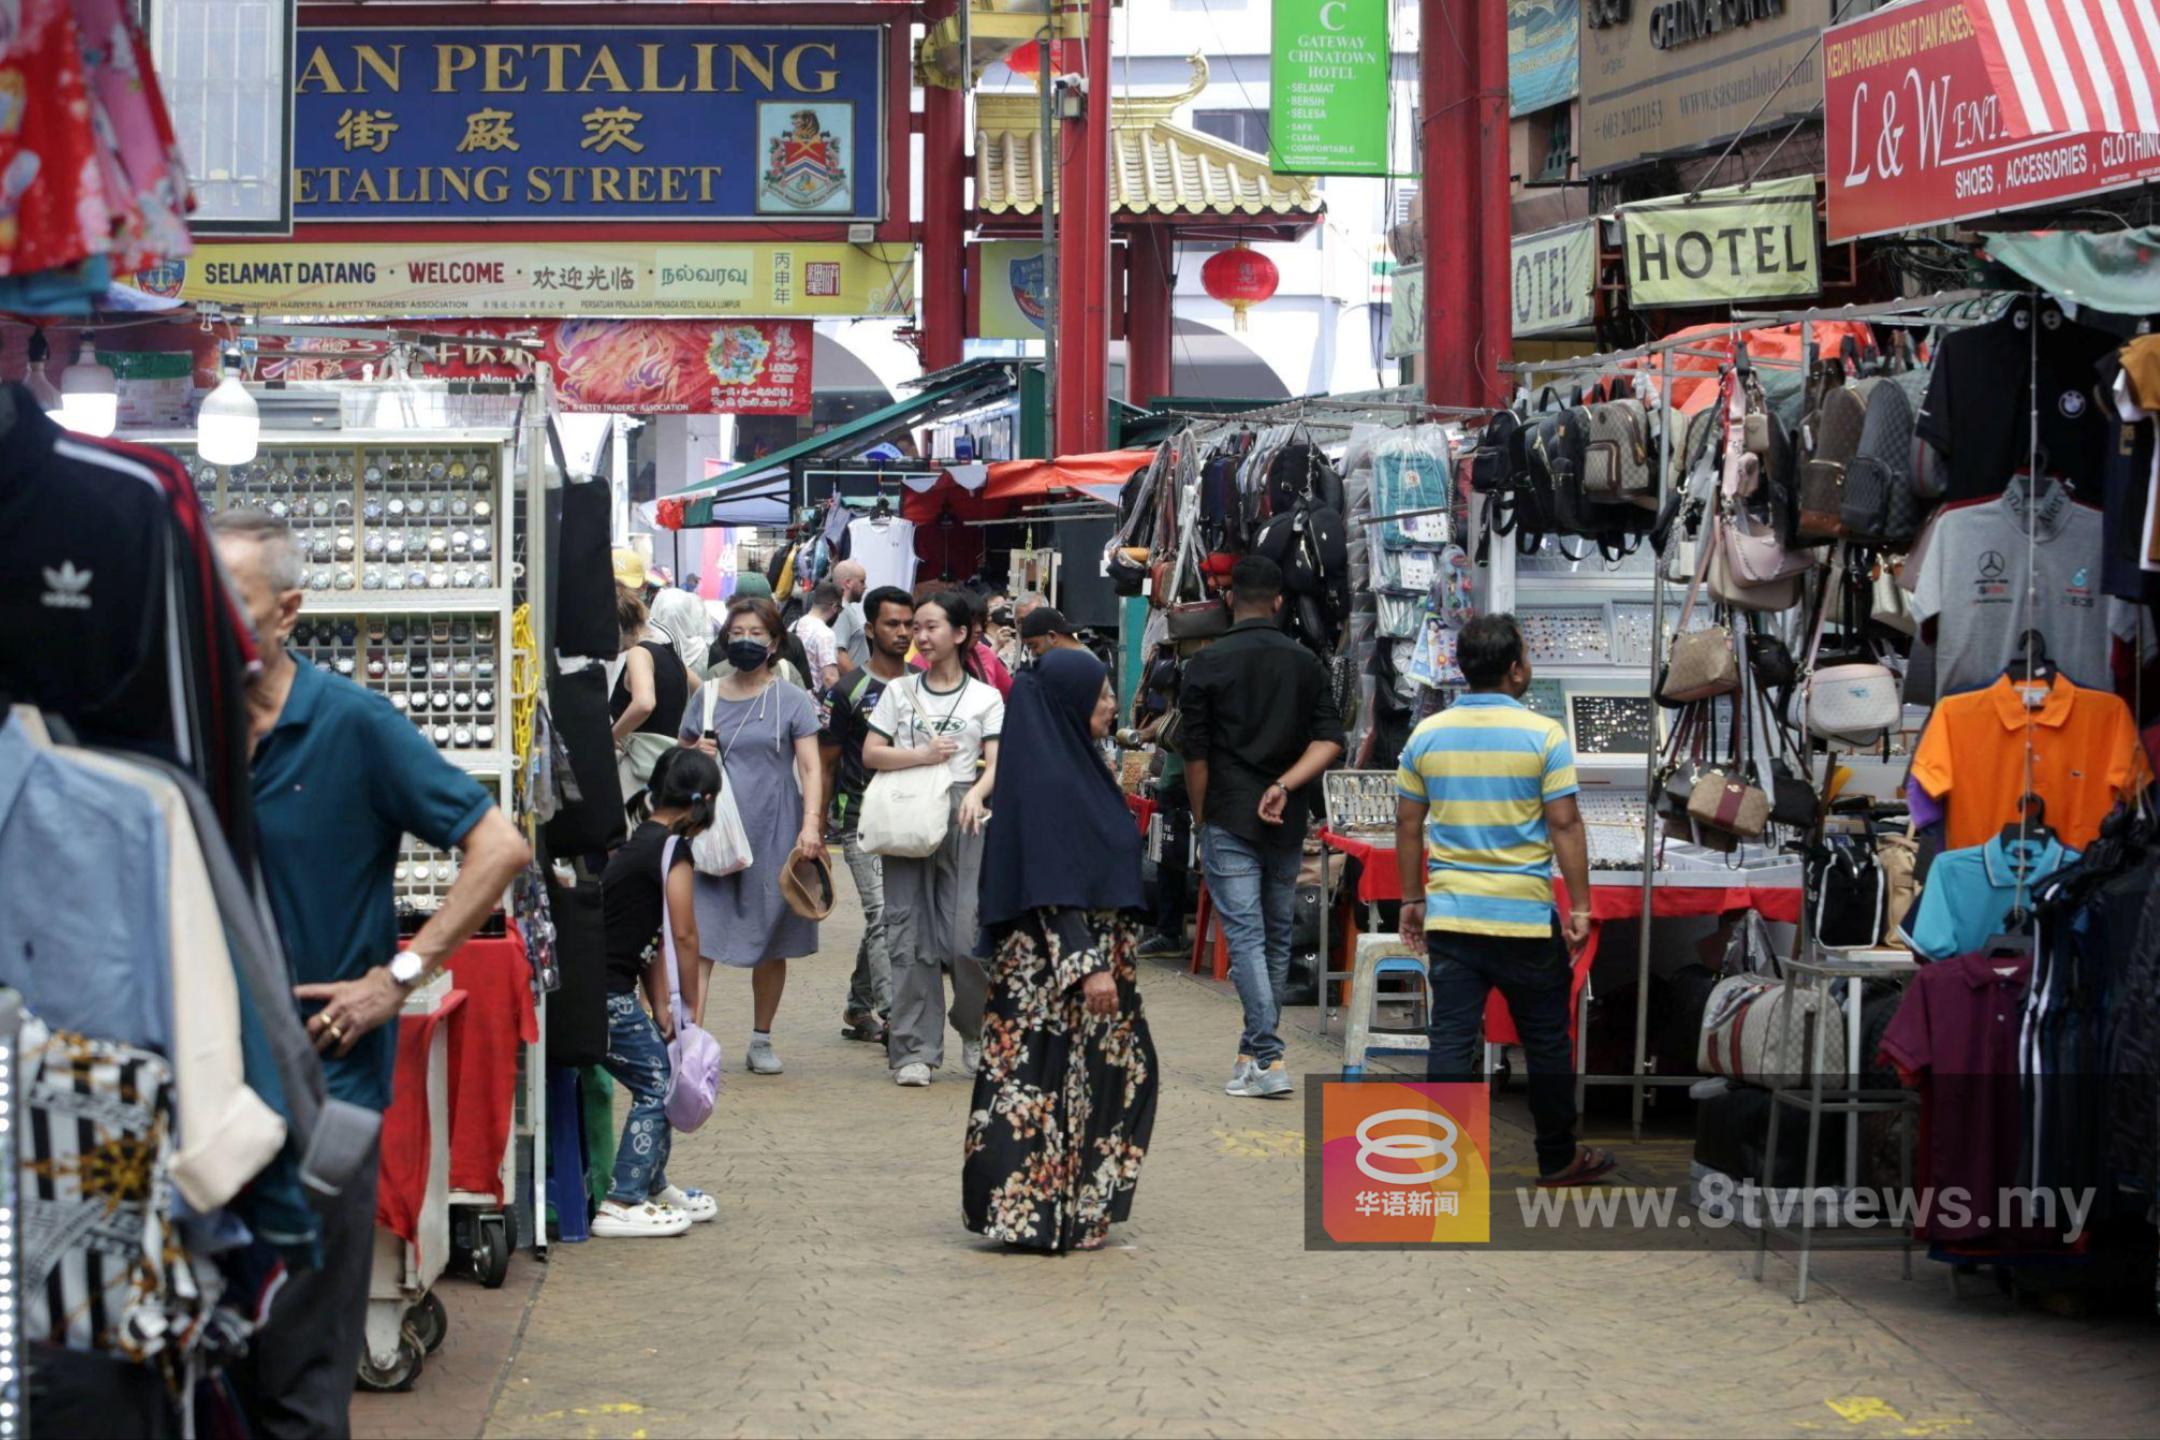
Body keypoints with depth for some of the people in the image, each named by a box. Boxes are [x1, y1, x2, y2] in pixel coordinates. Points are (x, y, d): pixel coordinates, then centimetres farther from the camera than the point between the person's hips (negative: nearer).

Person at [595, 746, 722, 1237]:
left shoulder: (640, 841, 17)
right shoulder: (673, 847, -11)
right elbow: (684, 935, -10)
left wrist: (661, 1009, 12)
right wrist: (691, 1003, 1)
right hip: (608, 993, -9)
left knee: (657, 1079, 18)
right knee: (656, 1086, -3)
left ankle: (653, 1186, 29)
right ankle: (622, 1205, -5)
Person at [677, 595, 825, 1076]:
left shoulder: (792, 700, 3)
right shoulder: (706, 696, 10)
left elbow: (811, 768, -3)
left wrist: (811, 823, -17)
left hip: (772, 834, -1)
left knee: (770, 944, 7)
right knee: (696, 937, -12)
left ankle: (761, 1039, 22)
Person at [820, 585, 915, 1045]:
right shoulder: (850, 692, -2)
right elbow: (825, 765, 3)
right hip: (863, 821, -5)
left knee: (881, 920, 11)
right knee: (883, 915, -15)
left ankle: (858, 1009, 24)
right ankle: (892, 1016, -21)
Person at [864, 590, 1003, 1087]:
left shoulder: (985, 697, 9)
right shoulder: (899, 691, 13)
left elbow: (996, 763, 1)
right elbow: (871, 753, 6)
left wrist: (977, 794, -19)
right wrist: (922, 755, -9)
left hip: (963, 818, -2)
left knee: (966, 934, -10)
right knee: (909, 932, -2)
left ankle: (976, 1032, 13)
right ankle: (914, 1050, 3)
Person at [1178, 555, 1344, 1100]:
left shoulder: (1207, 664, -4)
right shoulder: (1305, 663, 6)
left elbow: (1196, 755, -4)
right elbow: (1330, 740, -3)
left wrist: (1200, 820, 7)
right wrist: (1285, 785, -8)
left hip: (1229, 819, -4)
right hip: (1287, 822, 4)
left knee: (1245, 935, -6)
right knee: (1278, 937, 14)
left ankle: (1268, 1059, -16)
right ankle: (1255, 1050, 23)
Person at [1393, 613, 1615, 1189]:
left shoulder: (1427, 735, 3)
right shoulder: (1543, 735, -8)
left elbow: (1408, 825, 7)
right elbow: (1565, 825, -9)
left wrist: (1412, 899, 17)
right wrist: (1580, 906, -4)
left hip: (1450, 915, 3)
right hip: (1525, 916, -3)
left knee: (1450, 1039, 3)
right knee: (1545, 1040, 11)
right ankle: (1559, 1158, 22)